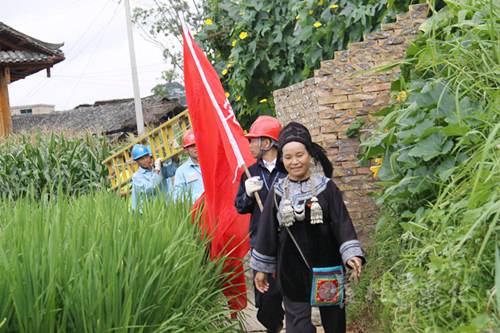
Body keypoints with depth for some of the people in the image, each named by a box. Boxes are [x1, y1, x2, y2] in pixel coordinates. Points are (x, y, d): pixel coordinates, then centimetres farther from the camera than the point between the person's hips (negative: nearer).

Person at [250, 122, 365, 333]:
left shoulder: (326, 187, -1)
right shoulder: (278, 192, 3)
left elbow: (342, 223, -4)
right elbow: (267, 231, 9)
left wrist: (351, 254, -17)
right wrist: (262, 268, 11)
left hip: (326, 267, 0)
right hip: (292, 271, 1)